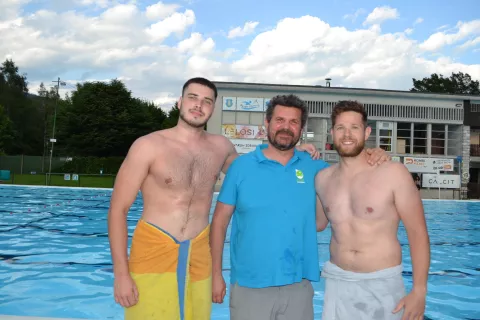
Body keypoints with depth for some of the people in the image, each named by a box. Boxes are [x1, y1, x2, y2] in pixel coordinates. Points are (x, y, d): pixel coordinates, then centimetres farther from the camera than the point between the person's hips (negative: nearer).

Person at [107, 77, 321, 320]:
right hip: (153, 255, -3)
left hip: (198, 259, 4)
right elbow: (118, 209, -5)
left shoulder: (221, 147, 6)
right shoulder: (148, 146, -6)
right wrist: (121, 272, -11)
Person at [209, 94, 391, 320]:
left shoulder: (313, 167, 2)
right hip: (249, 286, -2)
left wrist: (374, 158, -3)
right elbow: (220, 222, -1)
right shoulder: (241, 166, -3)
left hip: (298, 286, 2)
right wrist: (216, 274, -3)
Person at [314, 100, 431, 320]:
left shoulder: (393, 173, -10)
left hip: (382, 284, -3)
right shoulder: (323, 178, 2)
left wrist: (419, 291, -12)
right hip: (337, 282, 3)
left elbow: (418, 233, -7)